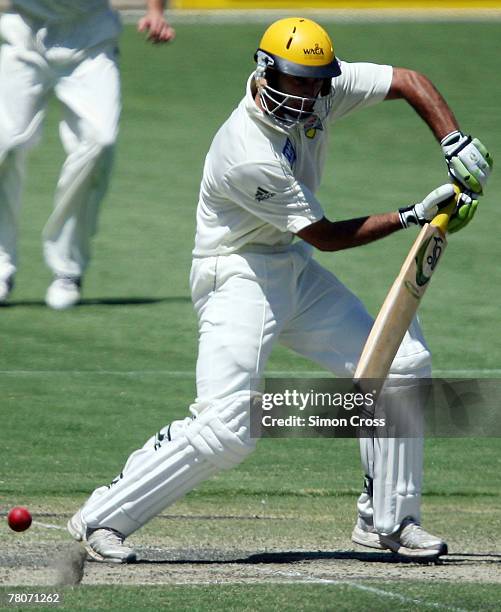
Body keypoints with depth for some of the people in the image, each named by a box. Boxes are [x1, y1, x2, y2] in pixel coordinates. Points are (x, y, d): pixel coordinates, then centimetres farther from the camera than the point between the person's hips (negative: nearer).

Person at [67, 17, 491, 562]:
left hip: (294, 271, 9)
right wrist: (412, 217, -17)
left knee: (402, 363, 3)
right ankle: (101, 517, -7)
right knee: (223, 430, -20)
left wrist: (456, 145, -17)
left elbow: (410, 83, -3)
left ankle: (387, 520, 13)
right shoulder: (247, 158, -29)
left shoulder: (323, 88, -9)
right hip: (237, 277, -9)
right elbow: (327, 235, -19)